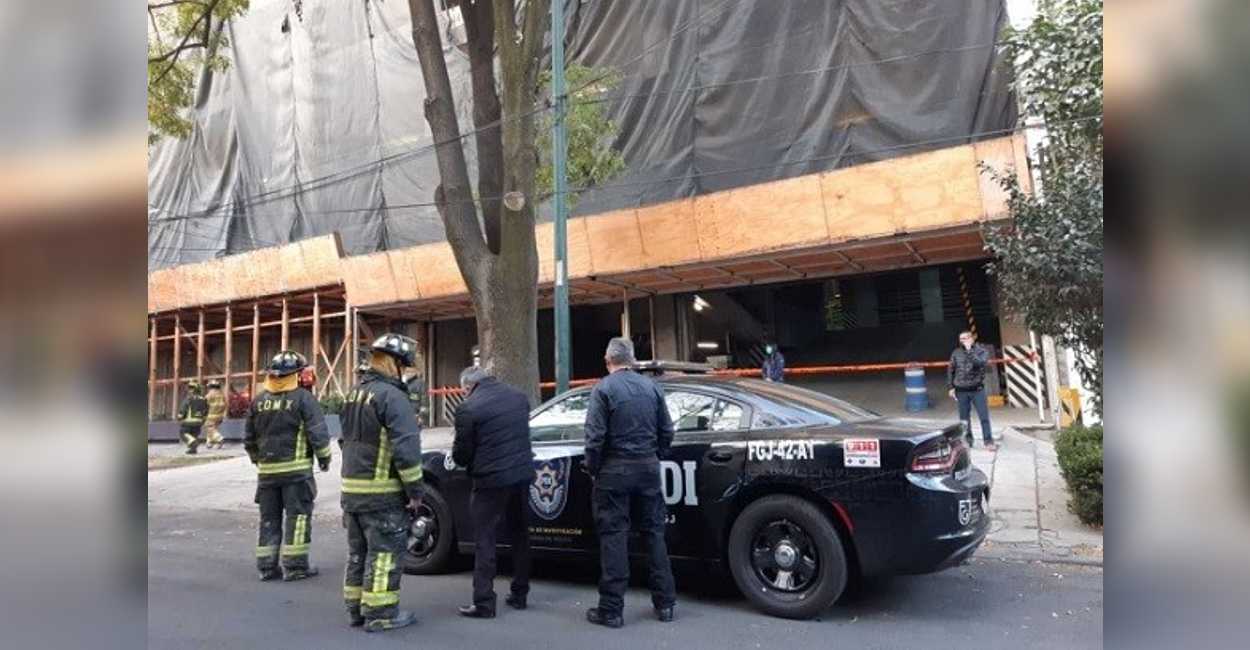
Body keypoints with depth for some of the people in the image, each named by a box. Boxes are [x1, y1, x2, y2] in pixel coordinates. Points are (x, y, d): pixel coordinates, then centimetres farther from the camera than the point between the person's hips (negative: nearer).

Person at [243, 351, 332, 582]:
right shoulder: (303, 398, -9)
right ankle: (295, 566, 4)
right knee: (298, 516, 2)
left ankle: (267, 566, 18)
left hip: (267, 470, 5)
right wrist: (324, 458, 0)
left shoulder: (258, 400, 8)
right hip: (296, 469, -5)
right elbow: (317, 433, -13)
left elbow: (249, 437, 15)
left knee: (269, 518, 13)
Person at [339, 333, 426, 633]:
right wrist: (415, 490, -16)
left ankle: (356, 609, 26)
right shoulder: (391, 395, -17)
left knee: (358, 551, 17)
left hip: (351, 488, 9)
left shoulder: (353, 394, 14)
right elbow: (406, 447, -22)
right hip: (382, 492, -9)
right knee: (385, 553, 1)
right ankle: (379, 614, 7)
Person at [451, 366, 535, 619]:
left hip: (491, 479, -6)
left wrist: (458, 456, 14)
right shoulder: (519, 397, 6)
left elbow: (461, 455, -8)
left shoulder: (468, 408, -12)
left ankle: (484, 603, 6)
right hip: (522, 475, 6)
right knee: (519, 534, 17)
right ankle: (519, 594, 26)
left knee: (484, 540, 4)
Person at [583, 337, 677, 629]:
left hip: (615, 471, -4)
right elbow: (666, 431, 7)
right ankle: (665, 603, 19)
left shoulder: (603, 389, -9)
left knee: (613, 537, 2)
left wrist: (592, 468, -1)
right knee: (654, 533, 13)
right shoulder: (650, 386, 6)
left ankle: (611, 609, 8)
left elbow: (595, 436, -13)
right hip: (649, 468, 5)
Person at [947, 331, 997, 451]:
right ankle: (967, 440, 20)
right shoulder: (956, 353, 4)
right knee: (964, 418, 8)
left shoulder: (982, 350, -2)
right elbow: (950, 370, 9)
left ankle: (988, 441, 5)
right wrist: (951, 387, 4)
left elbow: (982, 363, -22)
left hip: (977, 389, -2)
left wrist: (969, 350, -20)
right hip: (961, 390, 2)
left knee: (984, 417, -3)